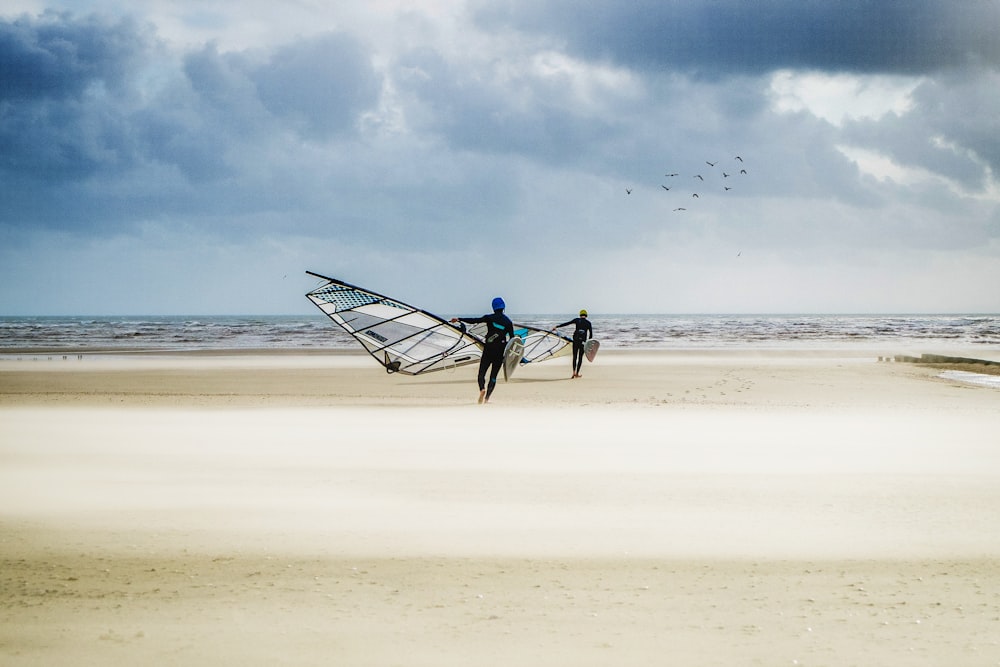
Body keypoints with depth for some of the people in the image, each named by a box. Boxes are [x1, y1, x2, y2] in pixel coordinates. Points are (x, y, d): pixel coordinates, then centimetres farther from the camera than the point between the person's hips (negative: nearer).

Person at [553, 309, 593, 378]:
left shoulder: (577, 320, 4)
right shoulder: (588, 323, 6)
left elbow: (566, 324, 0)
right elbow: (591, 334, 4)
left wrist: (557, 326, 2)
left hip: (575, 340, 0)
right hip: (583, 341, 0)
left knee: (575, 356, 8)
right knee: (580, 357, 10)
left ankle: (574, 372, -9)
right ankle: (577, 373, 7)